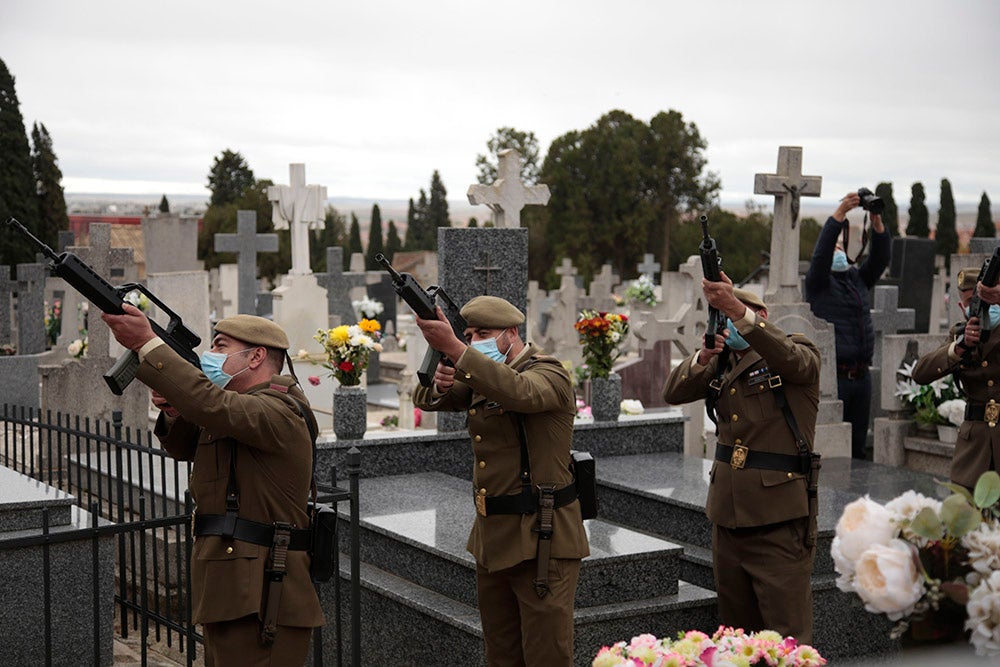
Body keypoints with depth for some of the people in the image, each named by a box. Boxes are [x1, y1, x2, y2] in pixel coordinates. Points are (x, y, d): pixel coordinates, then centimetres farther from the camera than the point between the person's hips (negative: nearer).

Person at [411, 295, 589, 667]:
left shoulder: (548, 374, -11)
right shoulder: (480, 377, 14)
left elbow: (518, 392, -33)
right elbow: (426, 400, 5)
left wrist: (453, 348, -43)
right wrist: (440, 382, -21)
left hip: (540, 539, -8)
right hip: (492, 537, 8)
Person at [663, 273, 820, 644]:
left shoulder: (800, 351, -2)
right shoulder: (723, 362, 15)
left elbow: (791, 359, -26)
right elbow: (673, 393, 4)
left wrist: (736, 308, -36)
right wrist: (702, 357, -16)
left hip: (779, 518, -6)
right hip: (728, 514, 6)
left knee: (788, 632, -5)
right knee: (736, 628, 14)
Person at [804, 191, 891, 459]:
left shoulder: (859, 278, 18)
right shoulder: (818, 282, 1)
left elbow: (881, 257, 6)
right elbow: (821, 252, -14)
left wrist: (877, 221, -7)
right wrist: (841, 212, -21)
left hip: (861, 375, 6)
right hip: (833, 375, -6)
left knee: (857, 445, 9)